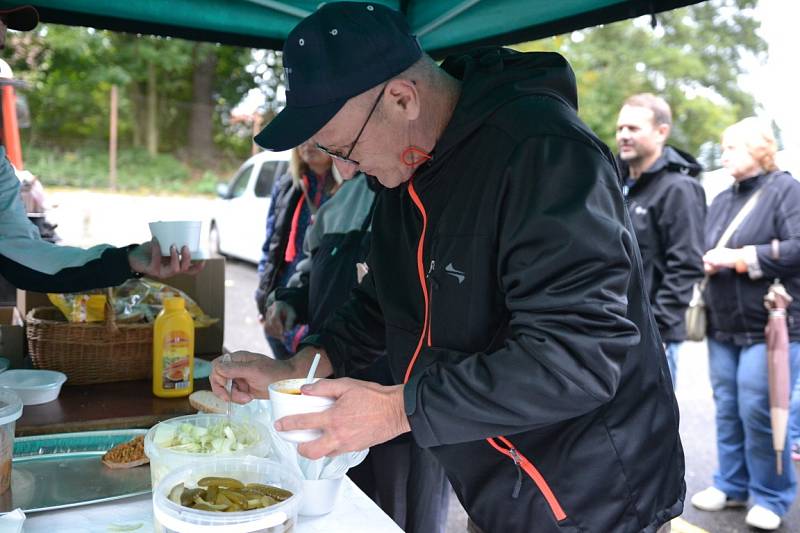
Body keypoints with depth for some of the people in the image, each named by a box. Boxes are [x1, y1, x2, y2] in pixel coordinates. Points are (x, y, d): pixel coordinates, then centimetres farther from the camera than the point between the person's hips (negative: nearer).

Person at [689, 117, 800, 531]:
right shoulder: (721, 201, 17)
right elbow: (703, 254, 17)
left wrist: (740, 257, -16)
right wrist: (707, 262, -6)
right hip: (723, 326, 6)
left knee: (758, 412, -4)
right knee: (727, 410, 10)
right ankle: (731, 485, 23)